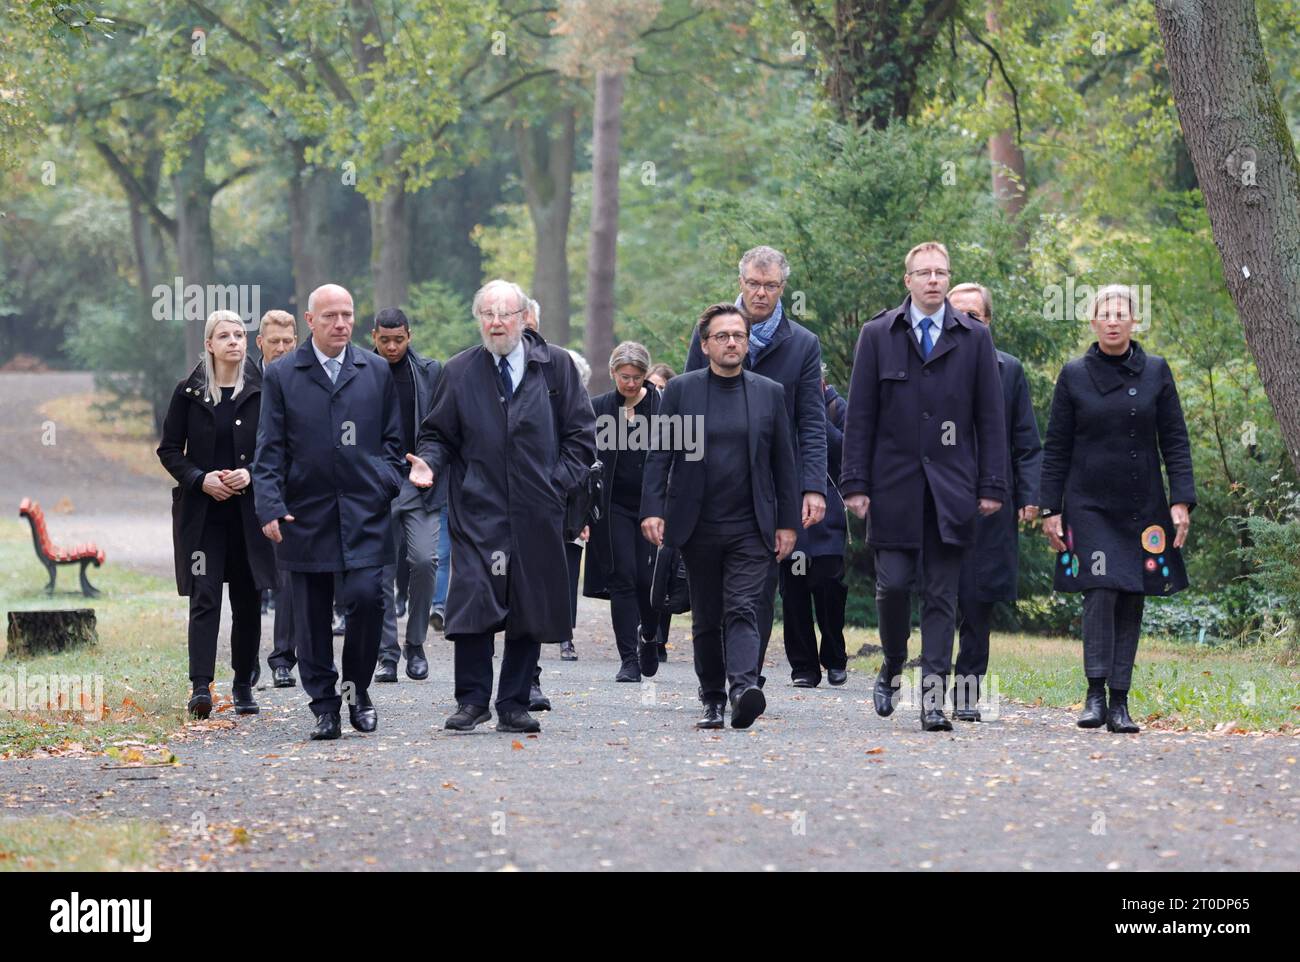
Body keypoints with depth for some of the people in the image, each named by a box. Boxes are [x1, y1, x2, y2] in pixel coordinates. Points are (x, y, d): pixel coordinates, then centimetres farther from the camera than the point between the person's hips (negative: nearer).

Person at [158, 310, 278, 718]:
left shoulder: (261, 392, 4)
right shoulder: (188, 393, 2)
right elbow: (169, 450, 5)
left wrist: (251, 474, -11)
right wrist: (200, 479, -10)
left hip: (249, 511, 1)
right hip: (201, 513, -1)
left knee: (248, 600, 6)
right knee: (204, 597, -11)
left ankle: (243, 685, 17)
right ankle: (200, 687, -17)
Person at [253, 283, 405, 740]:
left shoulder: (377, 372, 10)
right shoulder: (281, 375, 5)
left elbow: (392, 438, 15)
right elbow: (270, 448, 2)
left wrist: (387, 483, -2)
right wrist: (270, 506, -9)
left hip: (365, 511, 0)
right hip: (305, 512, 0)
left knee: (366, 596, -13)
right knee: (311, 616, 2)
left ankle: (357, 687, 8)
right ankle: (324, 707, 11)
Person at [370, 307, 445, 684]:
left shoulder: (430, 371, 6)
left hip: (420, 483, 0)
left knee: (423, 560, -12)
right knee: (381, 571, -1)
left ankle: (416, 644, 5)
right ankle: (387, 654, 6)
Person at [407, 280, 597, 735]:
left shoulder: (556, 366, 6)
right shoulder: (458, 372, 7)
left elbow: (580, 434, 7)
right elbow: (438, 433, 13)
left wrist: (559, 482, -3)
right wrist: (429, 462, -8)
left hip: (537, 514, 1)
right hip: (478, 509, -1)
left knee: (530, 611, 4)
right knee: (473, 603, -11)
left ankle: (514, 705, 12)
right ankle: (472, 700, -1)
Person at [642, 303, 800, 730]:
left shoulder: (770, 393, 7)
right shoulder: (681, 390, 4)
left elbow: (783, 462, 9)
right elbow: (659, 455, 2)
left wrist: (787, 523, 5)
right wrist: (652, 510, -9)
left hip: (751, 529, -1)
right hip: (698, 528, 1)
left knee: (743, 612, -14)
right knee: (706, 620, 8)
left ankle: (744, 687, -29)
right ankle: (712, 699, 16)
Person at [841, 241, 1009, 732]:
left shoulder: (974, 338, 7)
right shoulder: (877, 335, 5)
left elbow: (990, 417, 7)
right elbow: (860, 416, 4)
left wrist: (992, 485, 0)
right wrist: (855, 484, -3)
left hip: (951, 488, 1)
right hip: (894, 484, -1)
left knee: (942, 596, 0)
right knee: (893, 584, -5)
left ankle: (933, 696, 0)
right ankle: (893, 667, 21)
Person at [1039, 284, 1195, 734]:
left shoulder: (1156, 372, 5)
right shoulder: (1074, 375, 2)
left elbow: (1175, 441, 5)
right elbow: (1056, 448, 5)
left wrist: (1181, 500, -4)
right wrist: (1051, 509, 0)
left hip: (1142, 507, 2)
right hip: (1089, 506, -2)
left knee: (1132, 599, 2)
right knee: (1101, 590, -16)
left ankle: (1120, 702, 7)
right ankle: (1095, 695, -12)